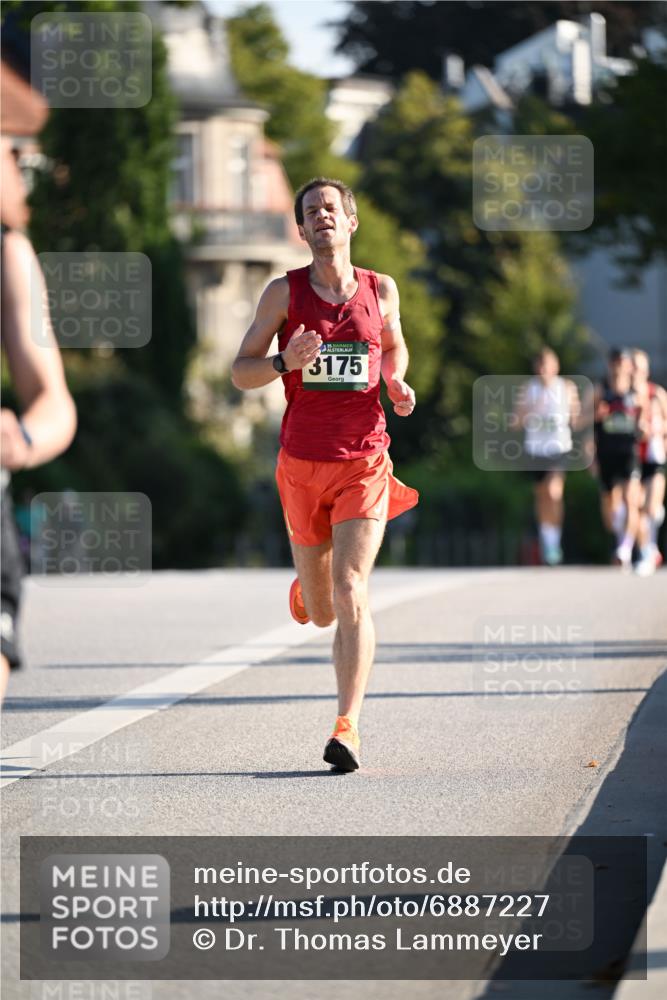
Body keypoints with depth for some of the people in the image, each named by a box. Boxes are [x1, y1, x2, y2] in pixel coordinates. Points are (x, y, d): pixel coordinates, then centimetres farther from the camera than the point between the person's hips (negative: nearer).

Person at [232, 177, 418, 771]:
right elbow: (240, 373, 2)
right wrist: (285, 361, -19)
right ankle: (308, 586, 50)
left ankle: (348, 728, -19)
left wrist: (397, 384, 3)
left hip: (364, 462, -1)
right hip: (302, 463, 1)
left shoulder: (381, 290, 5)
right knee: (321, 612, 11)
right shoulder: (284, 292, 0)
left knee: (351, 594, -18)